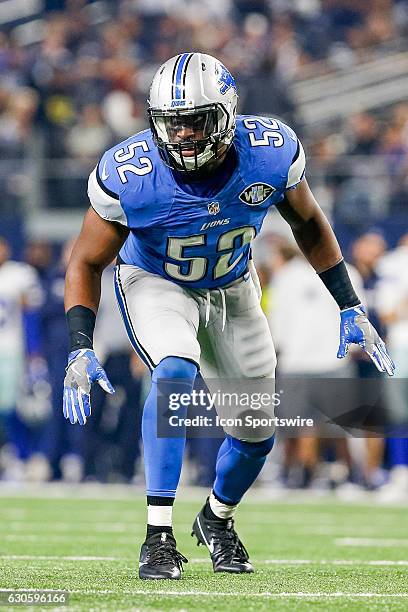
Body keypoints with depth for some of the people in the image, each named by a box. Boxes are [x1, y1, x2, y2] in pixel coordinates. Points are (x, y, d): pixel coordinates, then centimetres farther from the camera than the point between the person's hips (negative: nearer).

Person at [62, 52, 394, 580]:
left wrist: (350, 309, -4)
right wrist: (80, 351, -28)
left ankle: (217, 518, 39)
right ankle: (158, 537, -28)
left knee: (257, 432, 6)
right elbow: (86, 263, -16)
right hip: (155, 284, -3)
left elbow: (308, 224, -4)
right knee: (176, 372, -34)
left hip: (231, 288, 3)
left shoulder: (272, 152, -26)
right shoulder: (128, 175, -32)